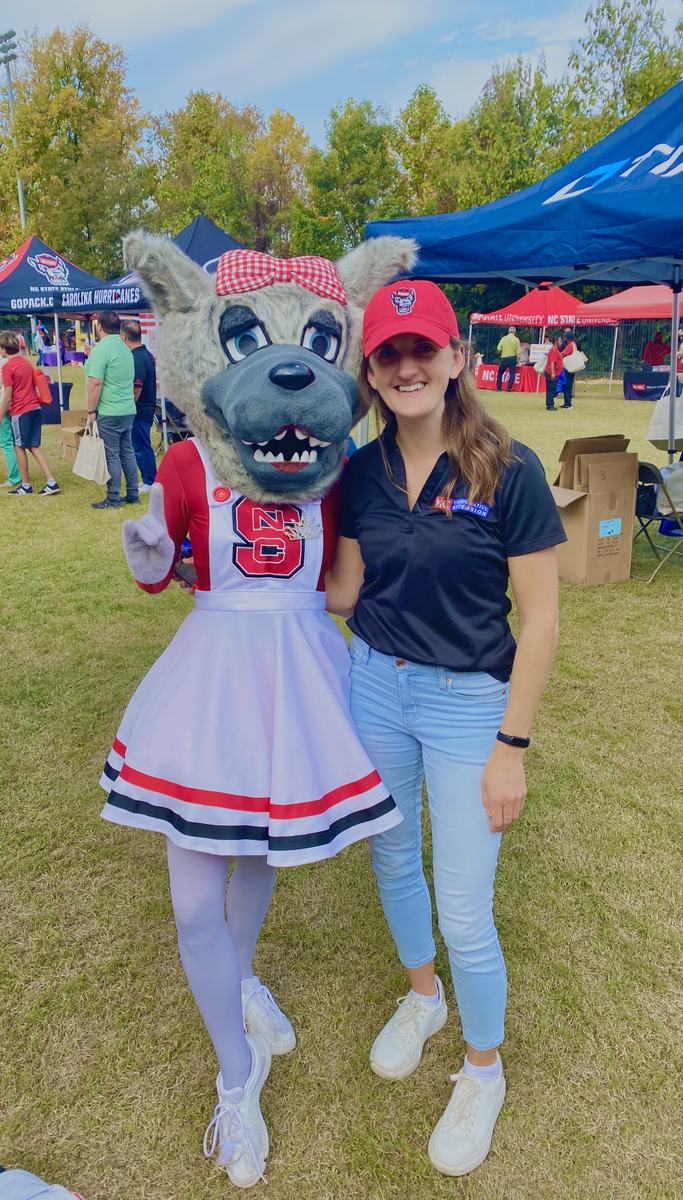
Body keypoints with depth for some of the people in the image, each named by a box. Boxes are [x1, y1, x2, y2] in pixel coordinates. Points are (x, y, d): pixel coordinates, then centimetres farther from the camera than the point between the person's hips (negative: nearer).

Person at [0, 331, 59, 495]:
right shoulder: (26, 362, 10)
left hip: (20, 411, -7)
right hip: (35, 408, 7)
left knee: (19, 447, 6)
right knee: (34, 447, 10)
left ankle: (25, 485, 13)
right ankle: (51, 482, 2)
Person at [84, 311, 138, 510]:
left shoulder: (101, 349, -14)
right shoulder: (125, 348, 13)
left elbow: (95, 383, -18)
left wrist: (91, 411, -12)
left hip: (108, 413, -8)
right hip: (128, 410, 8)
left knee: (111, 455, -2)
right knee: (127, 452, 12)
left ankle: (113, 499, 3)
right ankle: (133, 494, 18)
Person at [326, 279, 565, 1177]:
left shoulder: (508, 470, -14)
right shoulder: (362, 473, -1)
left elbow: (540, 619, -12)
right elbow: (347, 592, 5)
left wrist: (511, 746, -12)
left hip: (469, 701, -4)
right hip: (376, 686, 5)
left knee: (464, 911, 4)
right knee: (393, 861, 21)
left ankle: (484, 1071, 35)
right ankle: (422, 995, 52)